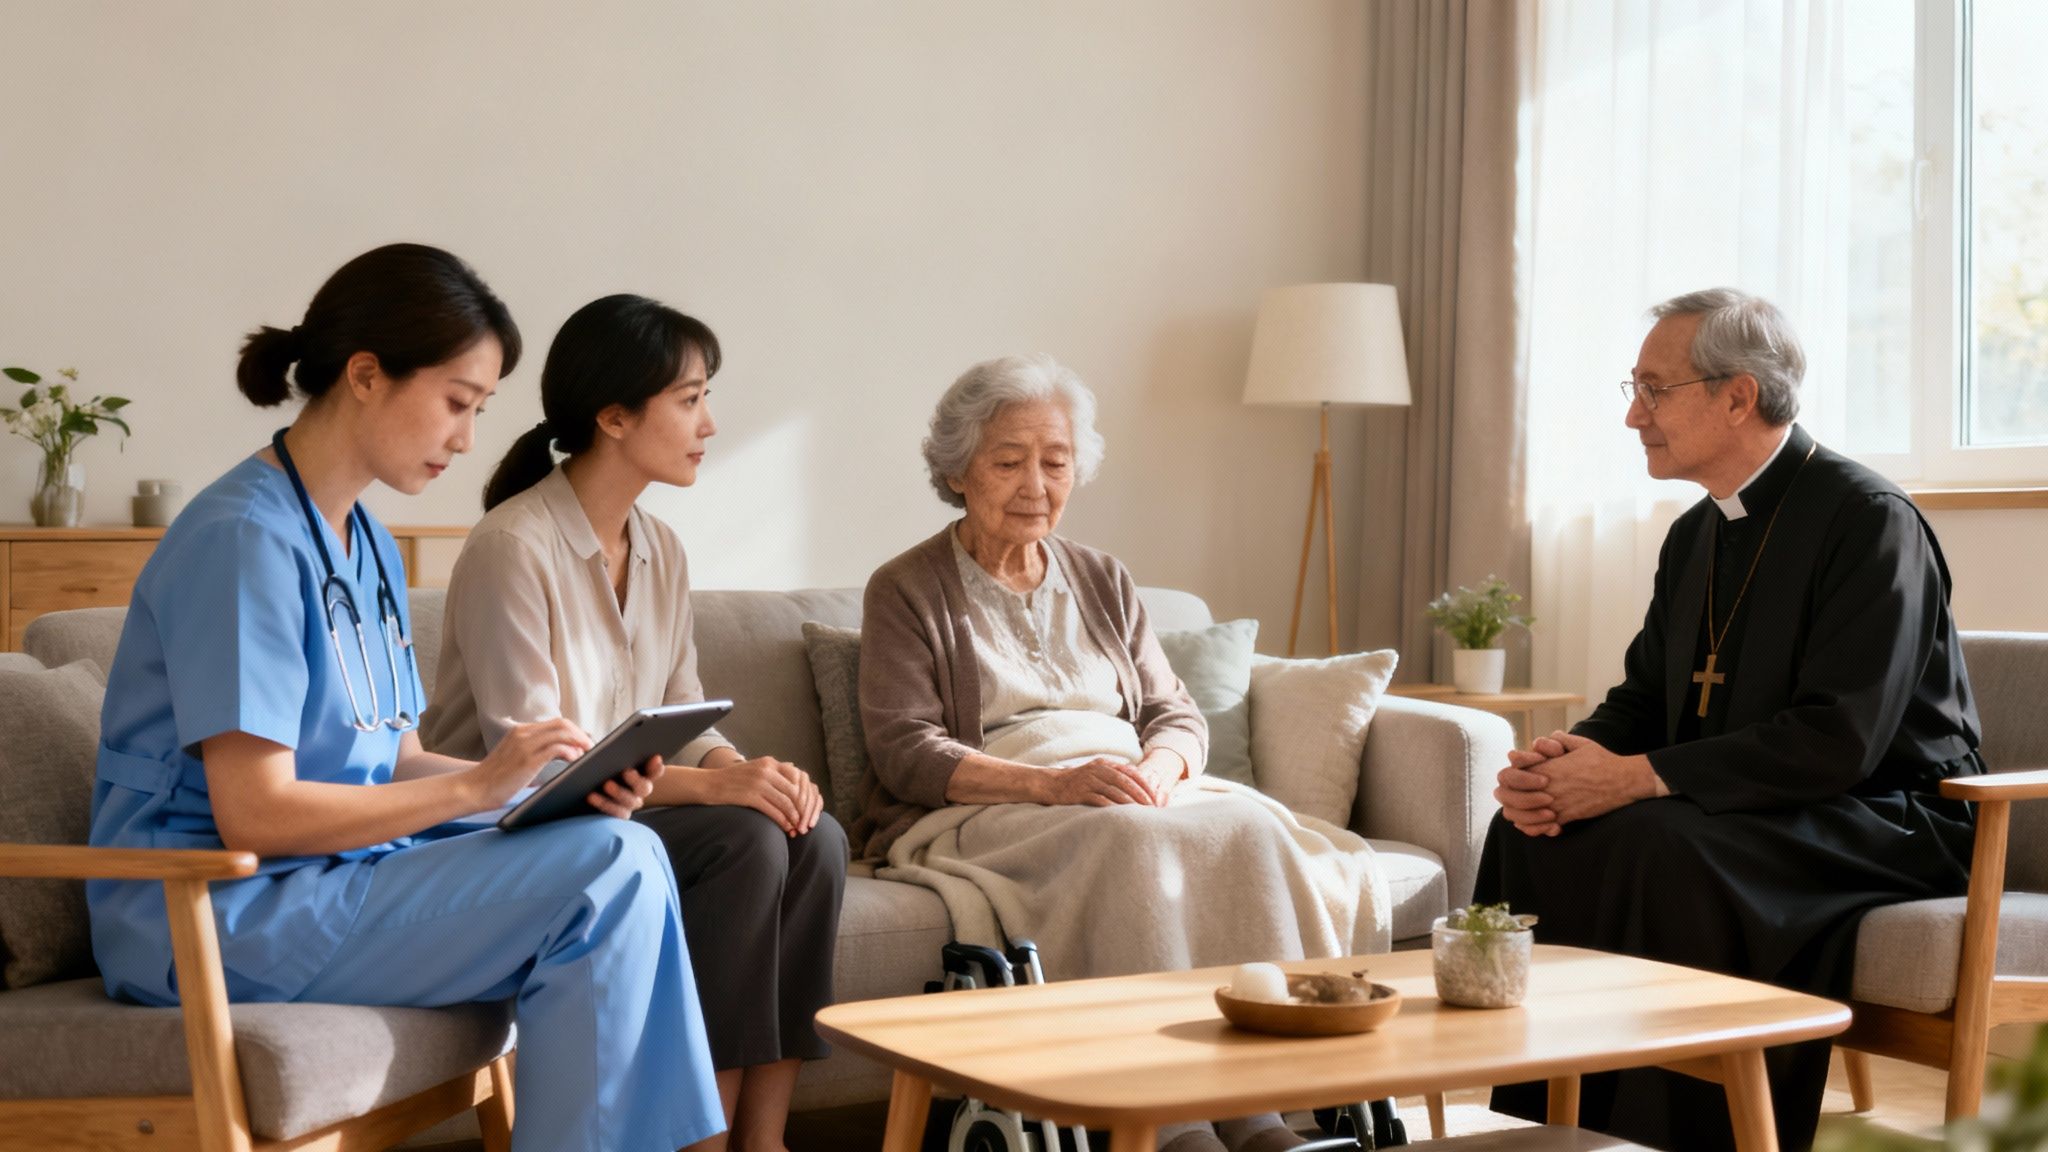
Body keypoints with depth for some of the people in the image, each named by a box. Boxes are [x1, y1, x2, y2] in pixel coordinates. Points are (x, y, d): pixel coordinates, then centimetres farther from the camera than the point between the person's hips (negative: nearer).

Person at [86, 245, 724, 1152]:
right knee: (612, 871, -21)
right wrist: (476, 784, -18)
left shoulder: (368, 545, 13)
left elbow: (391, 762, 11)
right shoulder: (246, 538, -16)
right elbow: (252, 813, -20)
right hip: (218, 912, -9)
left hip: (337, 871, 9)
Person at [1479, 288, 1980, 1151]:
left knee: (1660, 845, -32)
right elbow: (1643, 699, 14)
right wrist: (1566, 759, -10)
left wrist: (1637, 777, -26)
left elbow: (1838, 739, -25)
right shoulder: (1696, 535, 12)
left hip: (1887, 820, -8)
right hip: (1753, 811, 8)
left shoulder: (1869, 519, -16)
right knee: (1533, 832, -11)